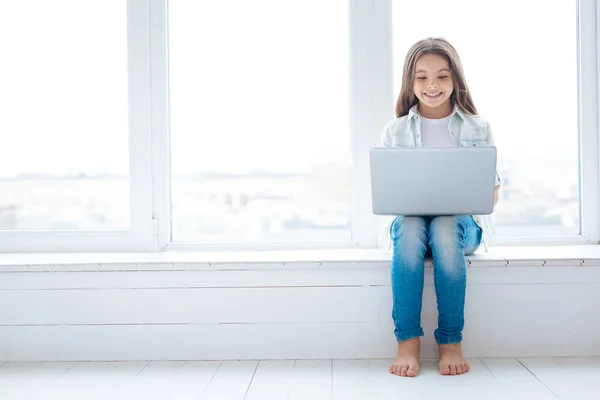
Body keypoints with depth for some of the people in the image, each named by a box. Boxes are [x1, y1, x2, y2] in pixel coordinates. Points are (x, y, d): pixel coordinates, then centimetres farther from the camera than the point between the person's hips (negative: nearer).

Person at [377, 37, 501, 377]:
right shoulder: (395, 131, 9)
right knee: (410, 227, -35)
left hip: (461, 221, 0)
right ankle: (408, 342, -31)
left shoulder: (478, 128, 8)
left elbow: (493, 192, 6)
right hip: (410, 220, 1)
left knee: (444, 228, -36)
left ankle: (451, 342, -26)